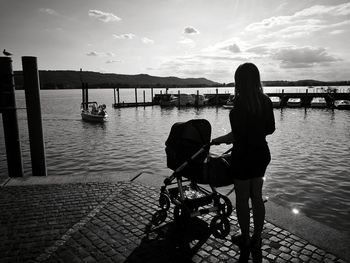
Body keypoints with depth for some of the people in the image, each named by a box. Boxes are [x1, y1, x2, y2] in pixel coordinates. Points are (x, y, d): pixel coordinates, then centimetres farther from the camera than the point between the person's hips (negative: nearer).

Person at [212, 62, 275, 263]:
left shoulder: (241, 102, -20)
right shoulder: (266, 101, 1)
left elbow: (237, 135, -22)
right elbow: (270, 129, 10)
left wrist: (217, 140, -6)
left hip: (244, 156, -7)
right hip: (262, 153, 7)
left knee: (242, 199, 11)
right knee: (257, 197, 18)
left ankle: (245, 239, 29)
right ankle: (257, 240, 33)